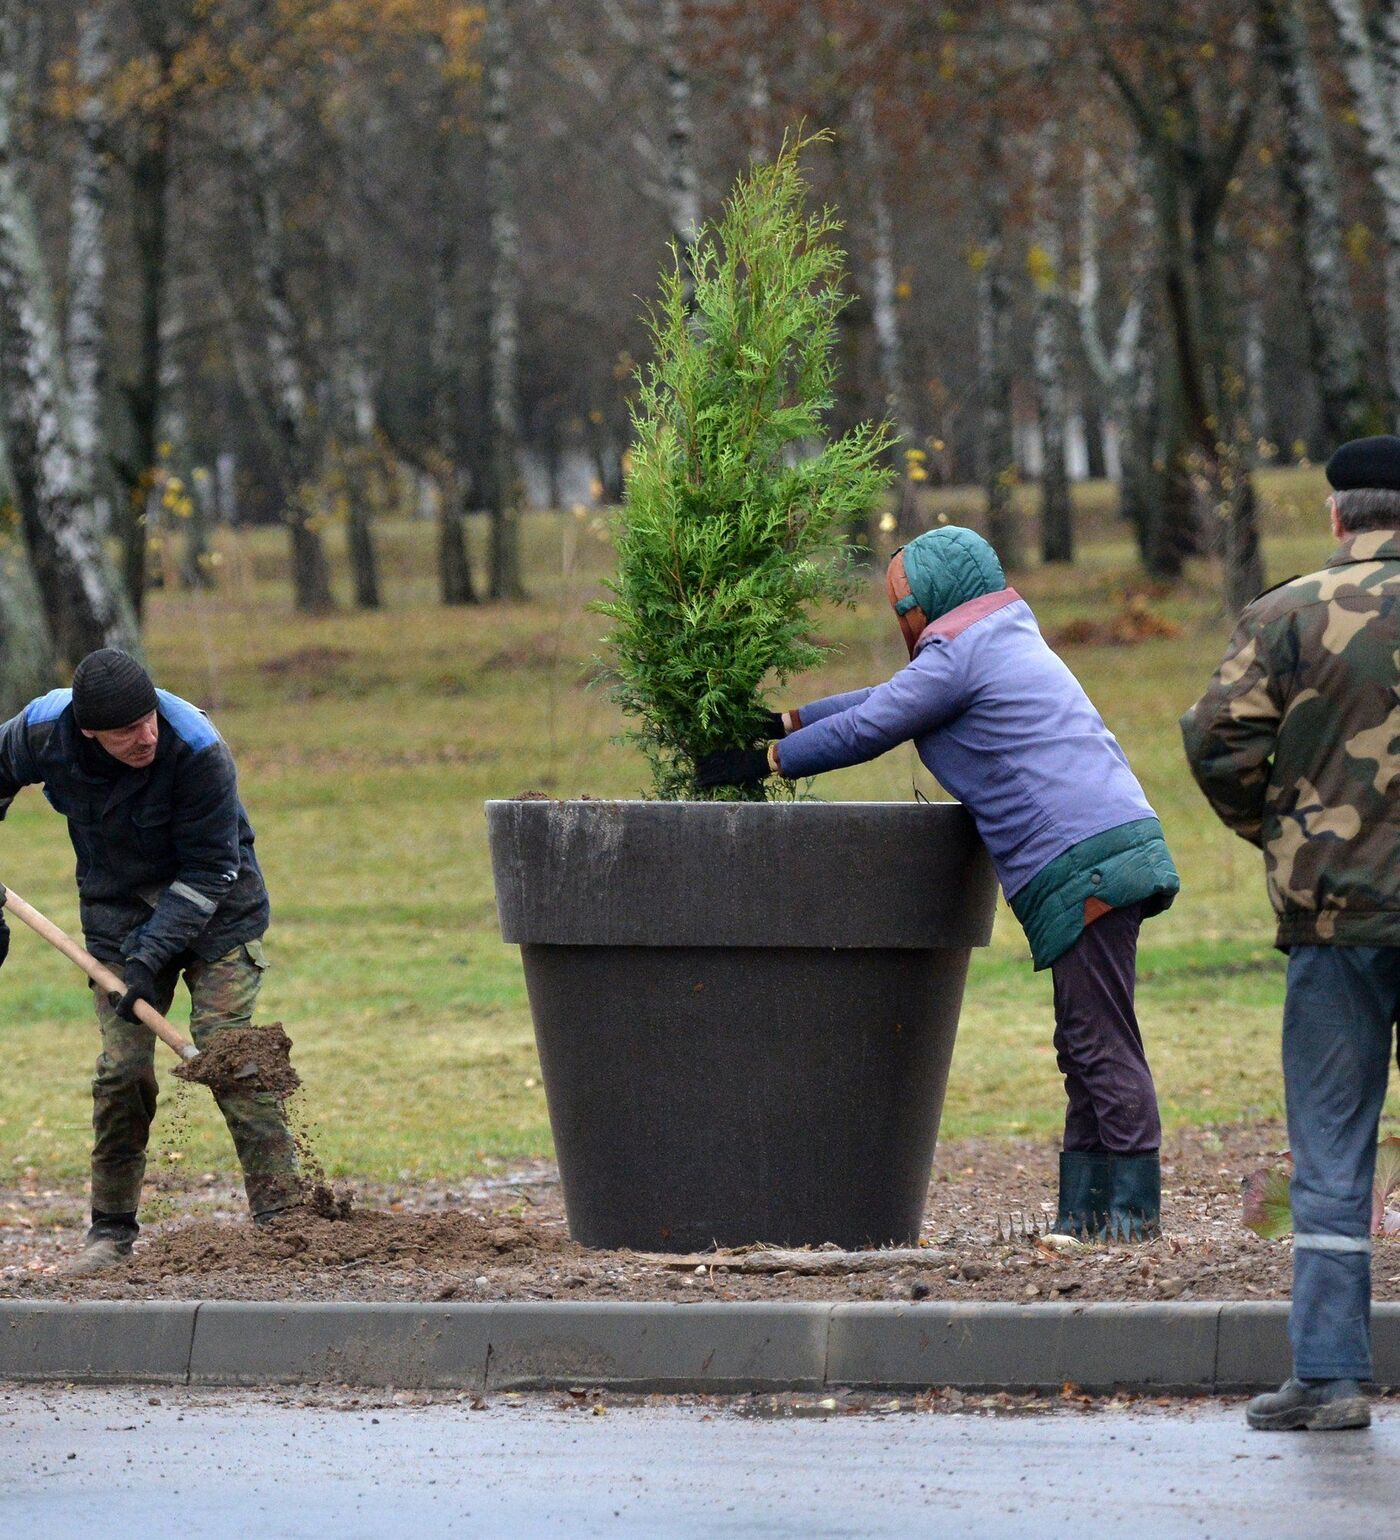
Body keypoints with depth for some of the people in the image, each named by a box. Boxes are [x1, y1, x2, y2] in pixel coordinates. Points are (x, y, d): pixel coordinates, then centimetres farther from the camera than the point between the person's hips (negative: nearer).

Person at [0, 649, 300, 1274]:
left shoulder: (198, 749, -29)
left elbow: (207, 870, -22)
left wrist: (152, 957, -26)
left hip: (214, 915, -3)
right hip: (118, 913, 3)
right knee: (121, 1070, -4)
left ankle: (282, 1213, -12)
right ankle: (112, 1230, 8)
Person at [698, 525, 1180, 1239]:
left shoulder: (958, 653, -5)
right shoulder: (1008, 642, 27)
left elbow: (863, 731, -1)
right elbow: (893, 700, 34)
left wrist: (764, 761, 11)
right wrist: (782, 721, 34)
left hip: (1083, 864, -10)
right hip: (1117, 847, 10)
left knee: (1102, 1045, -10)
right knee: (1085, 1047, 10)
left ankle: (1134, 1213, -12)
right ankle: (1084, 1211, 9)